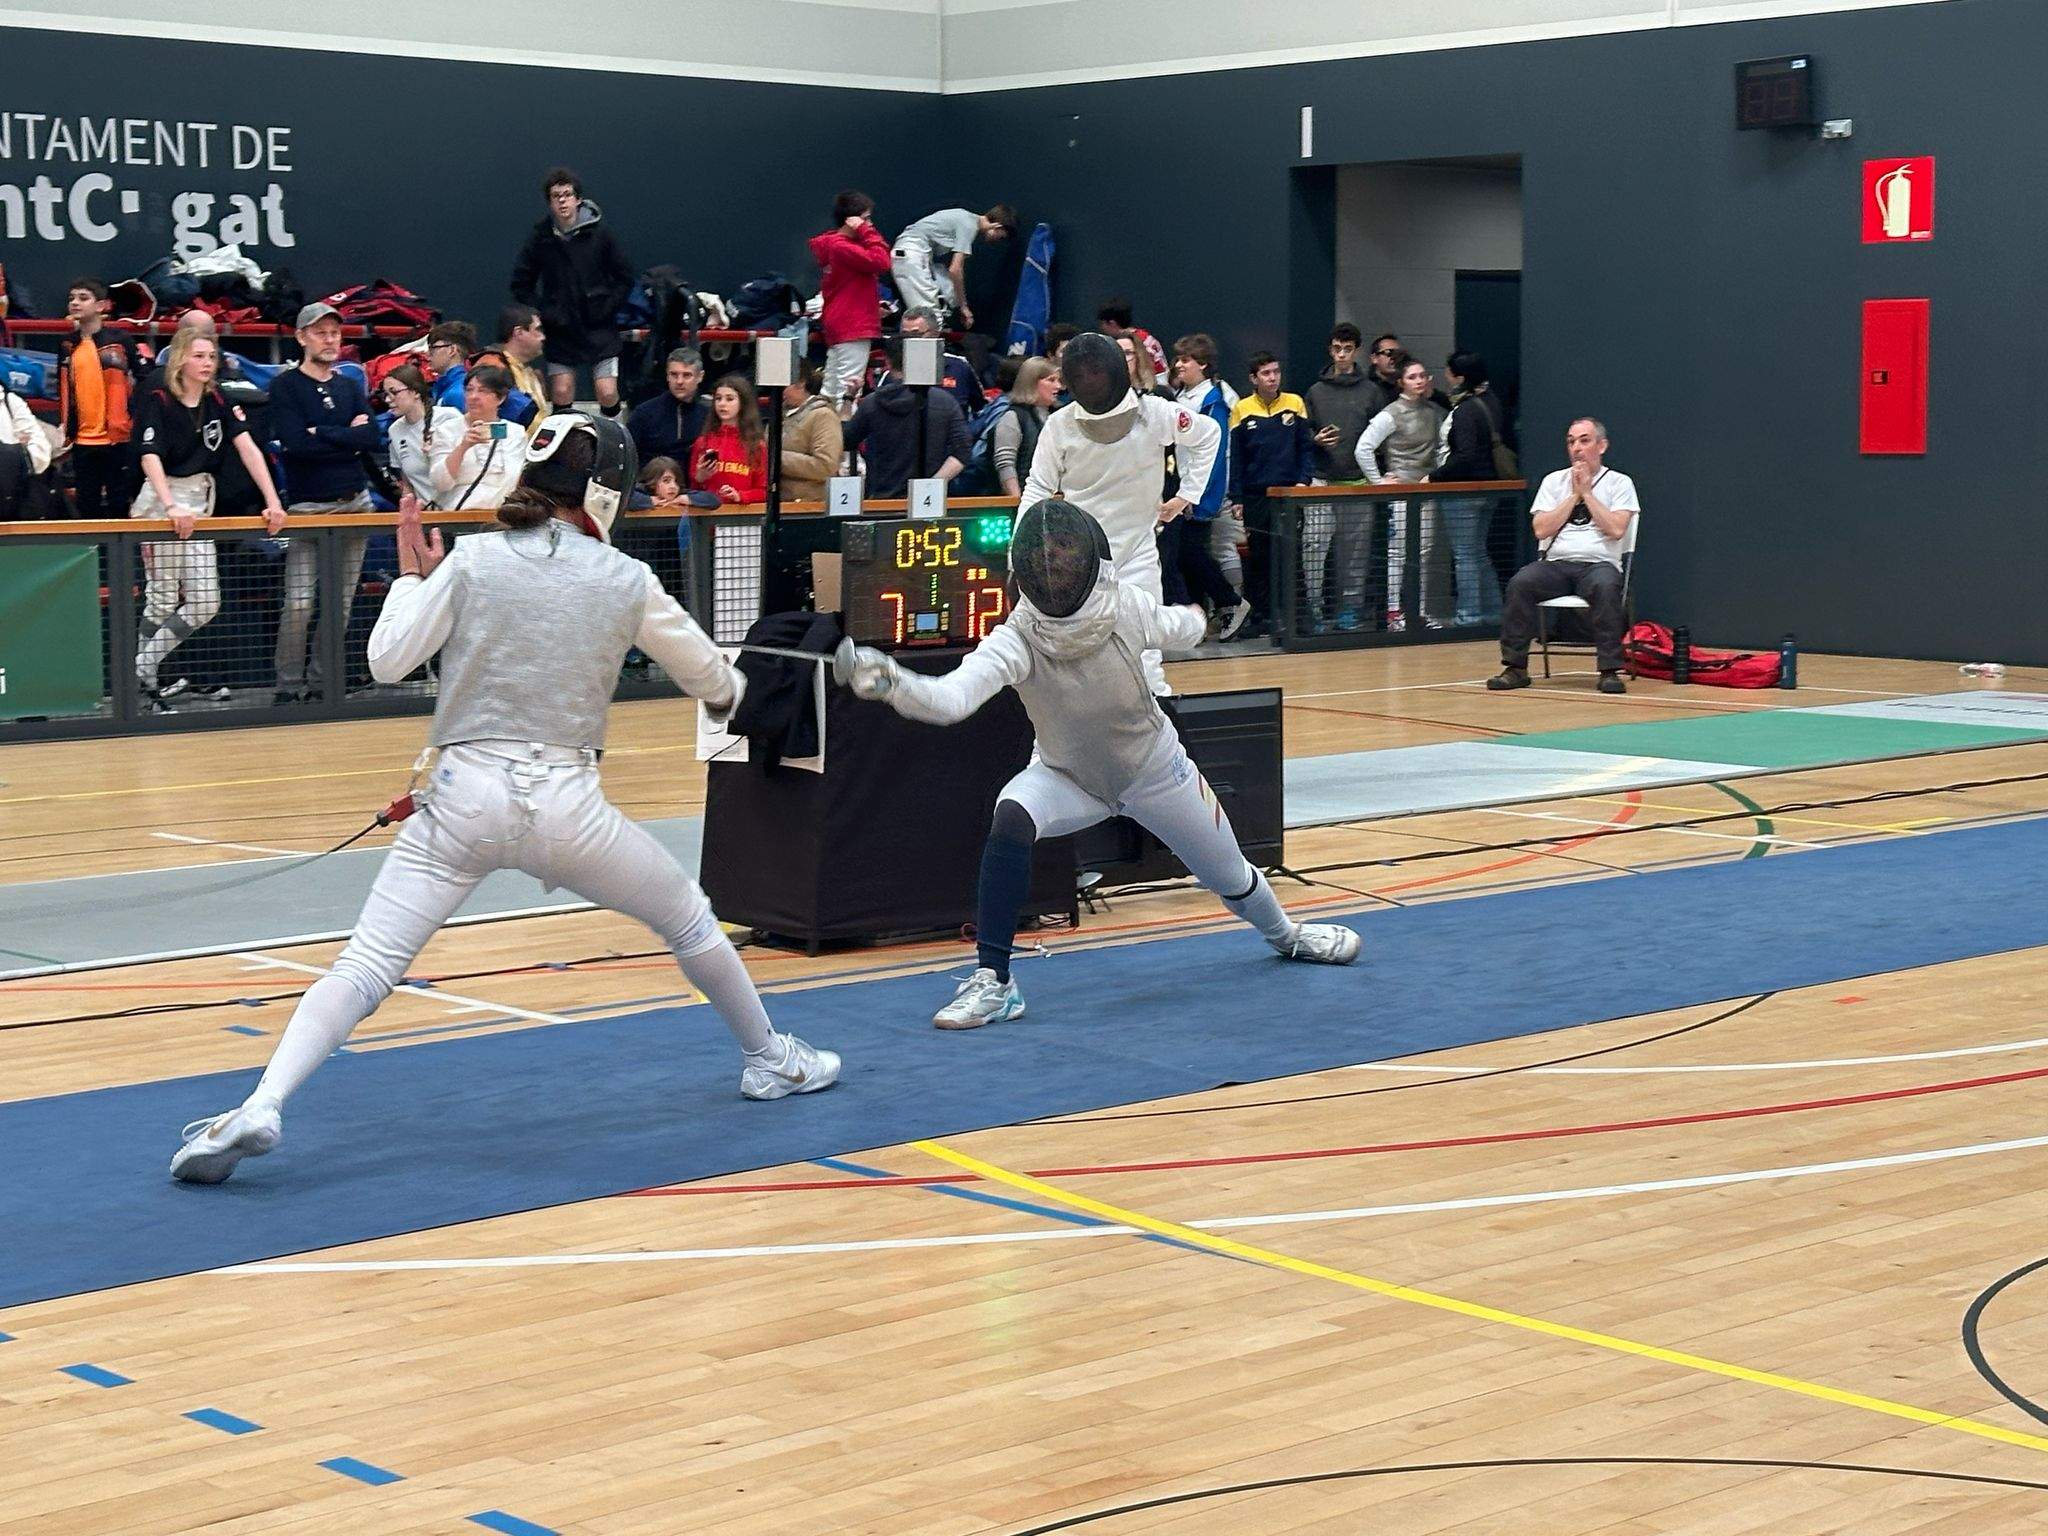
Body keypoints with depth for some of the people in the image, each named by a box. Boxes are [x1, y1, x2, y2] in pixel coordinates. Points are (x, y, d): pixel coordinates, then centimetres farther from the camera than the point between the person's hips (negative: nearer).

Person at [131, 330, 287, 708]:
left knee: (205, 604, 2)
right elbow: (151, 457, -18)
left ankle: (142, 668, 10)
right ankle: (142, 676, 6)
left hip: (200, 507, 6)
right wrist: (171, 507, -33)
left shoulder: (218, 404, 9)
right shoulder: (157, 402, -7)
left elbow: (249, 449, 0)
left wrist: (272, 502, -11)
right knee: (162, 600, -5)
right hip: (161, 506, -6)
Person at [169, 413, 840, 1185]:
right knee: (690, 919, 26)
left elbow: (387, 661, -3)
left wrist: (412, 575, 14)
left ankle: (259, 1109, -26)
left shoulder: (473, 559, -1)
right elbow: (717, 684, 14)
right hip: (565, 806, 0)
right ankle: (770, 1058, 41)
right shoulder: (627, 580, 1)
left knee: (363, 971, -5)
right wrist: (729, 690, 38)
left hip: (466, 797, 0)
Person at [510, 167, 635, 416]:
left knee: (608, 394, -6)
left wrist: (606, 309, -7)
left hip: (599, 328, -1)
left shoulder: (600, 232, -6)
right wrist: (543, 313, -4)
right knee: (562, 394, -1)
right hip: (561, 330, 1)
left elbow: (625, 277, 3)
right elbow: (520, 283, 7)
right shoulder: (541, 236, -3)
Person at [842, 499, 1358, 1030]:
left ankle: (1285, 933, 54)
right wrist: (892, 683, -73)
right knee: (1010, 820, -34)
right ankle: (993, 982, -24)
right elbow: (950, 698, -54)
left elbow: (1177, 629, -5)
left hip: (1155, 771, 2)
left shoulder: (1126, 607, -30)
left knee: (1229, 877, 18)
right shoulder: (1017, 639, -36)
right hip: (1067, 776, -2)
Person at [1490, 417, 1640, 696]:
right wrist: (1574, 495, 1)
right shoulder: (1554, 481, 16)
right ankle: (1515, 668, -21)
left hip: (1599, 564, -2)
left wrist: (1587, 493, -3)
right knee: (1519, 583, -28)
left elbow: (1616, 529, -8)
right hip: (1556, 565, 2)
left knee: (1605, 587, -38)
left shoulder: (1619, 483, 8)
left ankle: (1610, 671, -31)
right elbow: (1541, 530, 3)